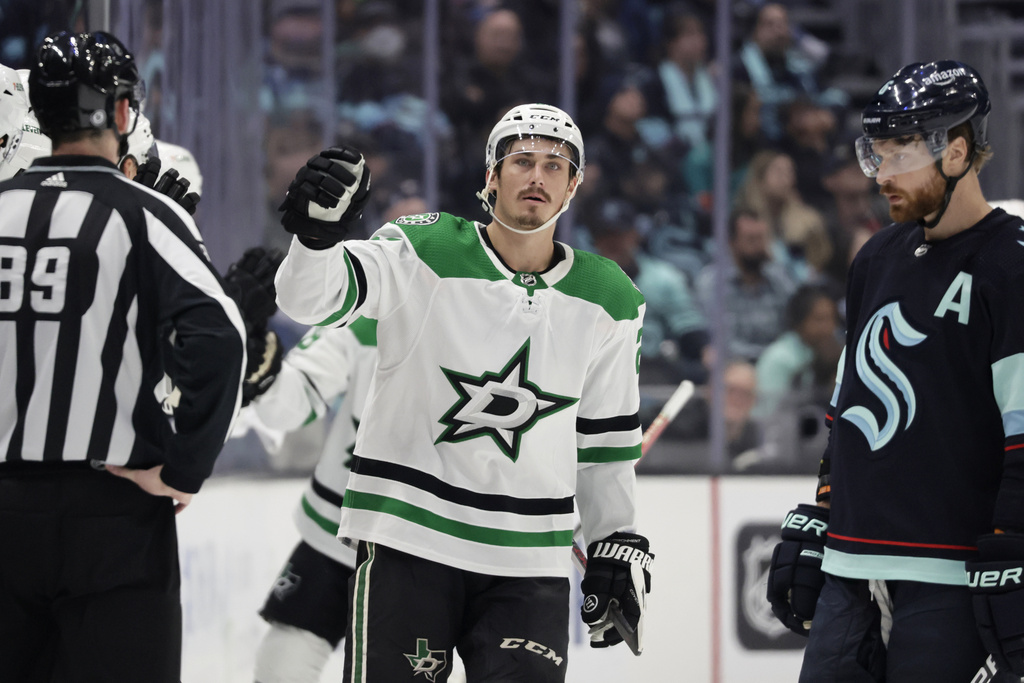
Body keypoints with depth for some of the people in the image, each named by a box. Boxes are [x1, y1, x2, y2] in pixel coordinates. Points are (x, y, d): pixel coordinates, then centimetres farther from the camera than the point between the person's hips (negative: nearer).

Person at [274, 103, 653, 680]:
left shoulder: (607, 303, 6)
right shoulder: (423, 255, -5)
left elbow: (605, 437, 17)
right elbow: (313, 299, -19)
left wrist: (620, 546, 15)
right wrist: (318, 235, -40)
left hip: (530, 562, 3)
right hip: (408, 540, -3)